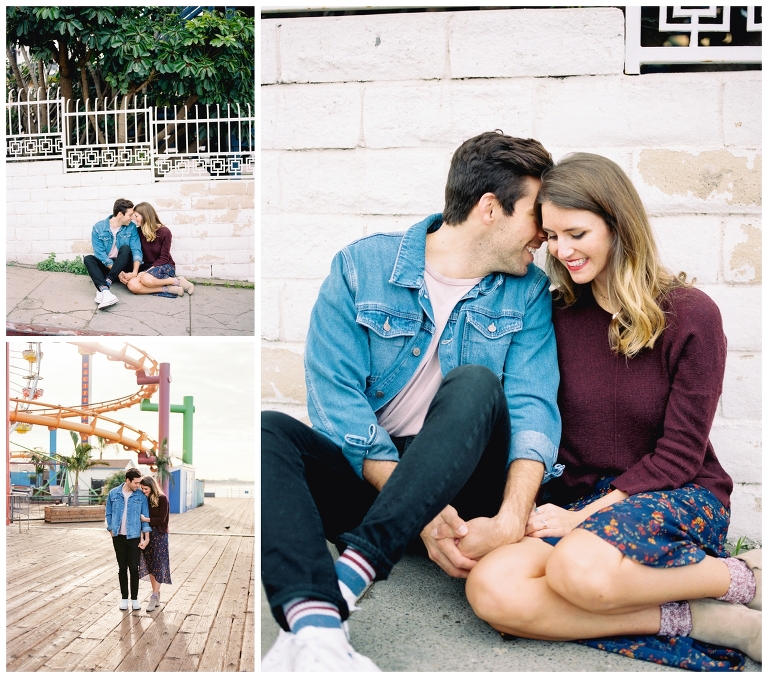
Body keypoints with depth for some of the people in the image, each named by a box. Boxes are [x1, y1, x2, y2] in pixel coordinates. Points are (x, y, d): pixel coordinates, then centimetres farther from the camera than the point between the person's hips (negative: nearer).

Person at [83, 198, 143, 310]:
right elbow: (100, 253, -15)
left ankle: (106, 283, -42)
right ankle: (105, 290, -51)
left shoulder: (131, 228, -4)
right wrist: (117, 272, -26)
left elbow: (136, 250, -12)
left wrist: (135, 271, -30)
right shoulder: (98, 228, -8)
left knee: (126, 248, -26)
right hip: (105, 266, 0)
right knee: (88, 259, -26)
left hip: (124, 266, 0)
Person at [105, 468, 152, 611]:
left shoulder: (141, 496, -3)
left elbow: (145, 517, -2)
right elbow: (109, 514, 7)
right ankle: (124, 598, 19)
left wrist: (146, 538, -6)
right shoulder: (113, 494, 0)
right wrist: (112, 533, 2)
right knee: (122, 568, 10)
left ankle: (134, 598, 14)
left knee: (134, 568, 2)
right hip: (118, 537, 1)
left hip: (134, 537, -1)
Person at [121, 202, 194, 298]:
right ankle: (169, 289, -26)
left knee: (147, 279, -39)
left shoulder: (164, 232, -11)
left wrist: (147, 272, -22)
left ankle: (177, 281, -16)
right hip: (148, 266, 5)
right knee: (132, 285, -29)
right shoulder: (139, 232, 2)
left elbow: (163, 258, -11)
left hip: (164, 266, -5)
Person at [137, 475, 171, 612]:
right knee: (150, 565, 8)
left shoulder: (162, 498, -9)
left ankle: (154, 597, -2)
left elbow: (161, 519, -11)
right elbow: (140, 516, 7)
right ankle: (156, 594, 18)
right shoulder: (144, 499, 6)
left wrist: (146, 519, -18)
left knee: (157, 566, -4)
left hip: (159, 535, -5)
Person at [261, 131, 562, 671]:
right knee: (267, 430, -25)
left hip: (459, 488, 0)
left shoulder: (527, 294, 3)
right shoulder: (362, 267, -3)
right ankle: (315, 630, -46)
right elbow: (336, 398, -12)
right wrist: (421, 516, -22)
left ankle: (350, 573, -37)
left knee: (475, 383, -27)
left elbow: (533, 409, -9)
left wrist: (512, 519, -28)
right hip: (365, 477, 0)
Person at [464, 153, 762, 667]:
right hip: (581, 497, 4)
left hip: (680, 499, -4)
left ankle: (743, 578, -10)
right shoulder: (558, 317, 6)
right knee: (492, 590, -28)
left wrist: (586, 515, -16)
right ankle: (706, 620, -19)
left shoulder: (689, 314, -6)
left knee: (579, 566, -39)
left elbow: (679, 455, -7)